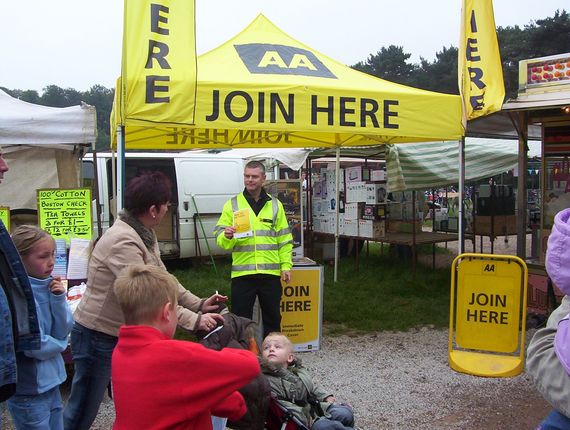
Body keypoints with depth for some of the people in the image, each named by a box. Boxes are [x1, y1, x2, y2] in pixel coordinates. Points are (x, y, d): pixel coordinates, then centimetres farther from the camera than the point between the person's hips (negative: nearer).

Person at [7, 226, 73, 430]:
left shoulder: (47, 286, 1)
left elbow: (63, 332, 0)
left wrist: (59, 298, -13)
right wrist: (59, 344, -3)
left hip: (51, 382, 7)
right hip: (29, 391, -7)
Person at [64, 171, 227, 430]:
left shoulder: (144, 234, 5)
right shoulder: (122, 242, -27)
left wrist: (198, 304, 0)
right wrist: (193, 321, -28)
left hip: (125, 333, 9)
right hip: (98, 336, -9)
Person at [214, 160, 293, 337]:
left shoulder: (275, 205, 8)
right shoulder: (232, 204, 4)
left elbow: (285, 239, 9)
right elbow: (220, 239, 0)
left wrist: (286, 265, 1)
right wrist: (227, 236, -23)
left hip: (271, 273, 2)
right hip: (242, 274, -1)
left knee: (272, 318, 13)